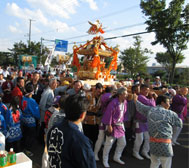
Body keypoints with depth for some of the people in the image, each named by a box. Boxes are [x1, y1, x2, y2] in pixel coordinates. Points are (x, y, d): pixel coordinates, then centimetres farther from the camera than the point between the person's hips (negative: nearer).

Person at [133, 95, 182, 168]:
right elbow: (179, 123, 6)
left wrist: (135, 100, 40)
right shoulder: (170, 113, -5)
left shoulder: (150, 110, 5)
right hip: (165, 143, -5)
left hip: (152, 143, 5)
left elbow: (140, 107, 21)